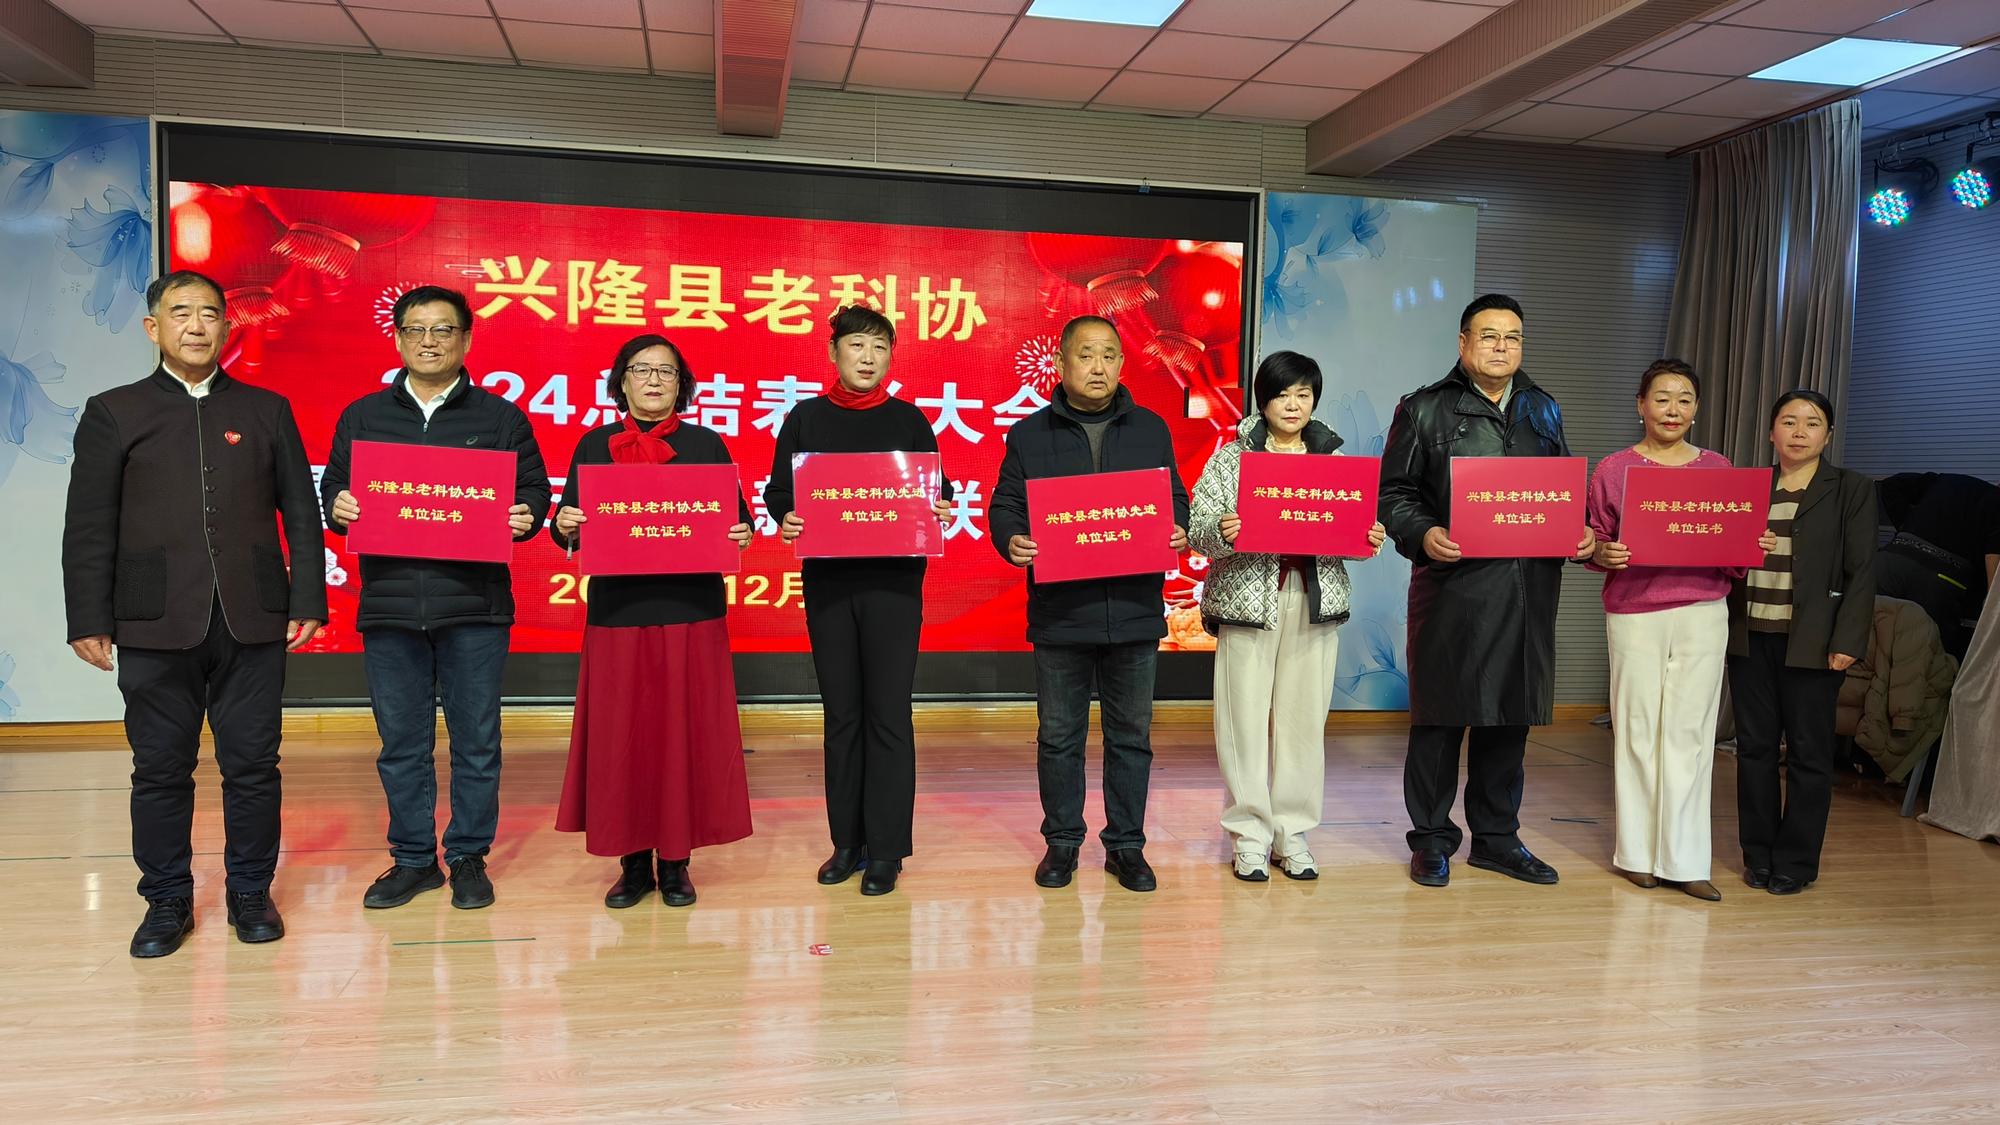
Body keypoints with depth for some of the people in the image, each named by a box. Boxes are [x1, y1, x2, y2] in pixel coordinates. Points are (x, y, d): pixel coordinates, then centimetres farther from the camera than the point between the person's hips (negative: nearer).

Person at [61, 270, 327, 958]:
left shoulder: (267, 410, 11)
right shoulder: (114, 413, 8)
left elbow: (301, 514, 7)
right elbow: (88, 527, 4)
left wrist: (307, 603, -1)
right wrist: (89, 620, -2)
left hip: (252, 620, 0)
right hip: (155, 624, 0)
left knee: (252, 765, 5)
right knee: (159, 769, 6)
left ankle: (251, 894, 18)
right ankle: (167, 901, 20)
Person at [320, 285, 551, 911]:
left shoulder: (501, 418, 7)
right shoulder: (362, 417, 13)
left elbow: (533, 489, 7)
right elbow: (333, 489, 15)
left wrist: (525, 517, -15)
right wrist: (337, 508, -8)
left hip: (475, 605, -2)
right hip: (389, 603, 2)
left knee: (476, 740, 5)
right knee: (401, 742, 9)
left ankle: (469, 858, 18)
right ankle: (413, 859, 22)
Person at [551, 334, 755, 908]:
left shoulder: (707, 445, 7)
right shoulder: (595, 446, 8)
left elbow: (737, 520, 8)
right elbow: (569, 529, 7)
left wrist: (742, 536, -14)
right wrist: (563, 526, -15)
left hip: (691, 612, 0)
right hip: (617, 612, 1)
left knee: (685, 732, 1)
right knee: (620, 735, 2)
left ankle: (675, 861, 13)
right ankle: (633, 862, 14)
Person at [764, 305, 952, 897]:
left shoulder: (908, 419, 4)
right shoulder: (806, 418, 7)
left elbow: (937, 491, 8)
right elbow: (777, 492, 7)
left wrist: (940, 511, -15)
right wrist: (784, 520, -14)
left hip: (893, 581, -2)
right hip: (827, 580, 2)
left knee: (888, 714, -1)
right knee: (841, 713, 9)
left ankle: (886, 849, 8)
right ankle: (847, 841, 20)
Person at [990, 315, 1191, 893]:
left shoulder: (1152, 430, 9)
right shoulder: (1029, 434, 5)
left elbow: (1175, 498, 13)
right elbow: (1005, 506, 4)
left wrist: (1178, 532, -8)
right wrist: (1011, 541, -17)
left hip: (1134, 609, 1)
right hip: (1059, 613, -1)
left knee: (1131, 735, 9)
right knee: (1059, 736, 9)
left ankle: (1126, 845, 22)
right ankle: (1062, 841, 24)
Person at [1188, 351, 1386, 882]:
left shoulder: (1334, 458, 12)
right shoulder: (1231, 458, 4)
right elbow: (1196, 527, -3)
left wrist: (1370, 539, -10)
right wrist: (1221, 532, -24)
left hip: (1316, 600, 2)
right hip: (1249, 599, -2)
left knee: (1304, 716, 4)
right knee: (1246, 716, -1)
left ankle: (1293, 832, 16)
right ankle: (1250, 834, 11)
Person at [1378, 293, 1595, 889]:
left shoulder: (1543, 410, 17)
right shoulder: (1426, 409, 2)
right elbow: (1394, 492, -1)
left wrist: (1581, 535, 2)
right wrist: (1422, 534, -19)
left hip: (1528, 588, 5)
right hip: (1453, 585, -4)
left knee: (1510, 716, 11)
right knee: (1441, 714, 1)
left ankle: (1497, 836, 25)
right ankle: (1432, 839, 14)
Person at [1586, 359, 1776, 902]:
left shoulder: (1718, 468, 10)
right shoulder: (1614, 469, 3)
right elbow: (1594, 540, 4)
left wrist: (1758, 548, -7)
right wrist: (1603, 554, -17)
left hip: (1703, 611, 2)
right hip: (1634, 612, -2)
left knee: (1690, 732, 2)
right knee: (1637, 730, 3)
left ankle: (1683, 858, 9)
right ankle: (1638, 852, 15)